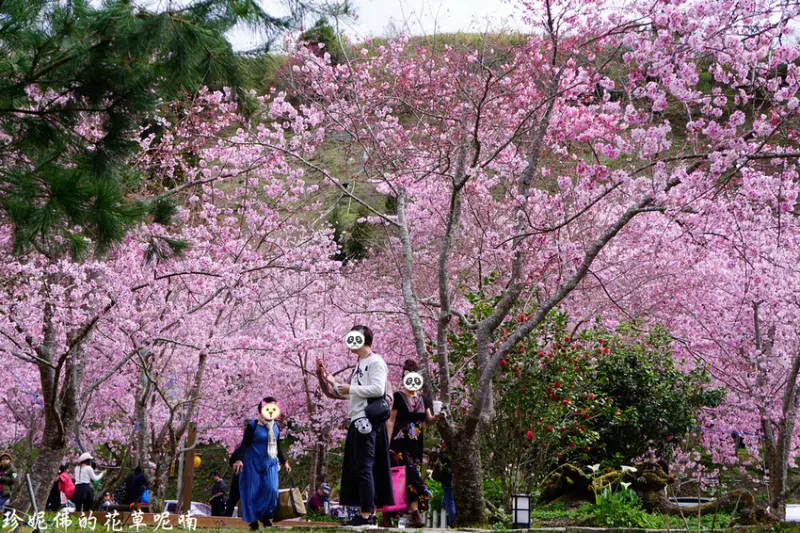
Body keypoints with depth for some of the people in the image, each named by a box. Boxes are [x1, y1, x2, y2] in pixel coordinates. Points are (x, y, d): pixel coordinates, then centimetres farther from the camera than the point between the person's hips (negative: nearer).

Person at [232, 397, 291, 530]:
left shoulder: (275, 426, 10)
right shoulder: (253, 426, -8)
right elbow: (245, 444, -12)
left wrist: (284, 461, 26)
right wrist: (239, 460, -24)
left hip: (270, 464, 5)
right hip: (253, 464, -4)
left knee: (271, 490, -10)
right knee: (253, 492, -2)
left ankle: (265, 516, 7)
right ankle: (253, 521, 6)